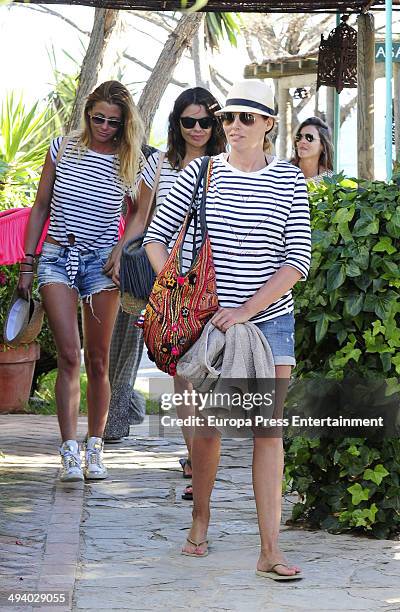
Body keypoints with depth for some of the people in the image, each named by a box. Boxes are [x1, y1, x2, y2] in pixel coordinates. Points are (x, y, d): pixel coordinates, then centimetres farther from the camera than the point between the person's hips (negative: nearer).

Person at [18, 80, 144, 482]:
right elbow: (40, 208, 8)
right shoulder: (63, 149, 2)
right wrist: (27, 264, 6)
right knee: (69, 356, -12)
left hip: (101, 263, 1)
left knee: (98, 362, 3)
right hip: (57, 258, 0)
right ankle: (69, 451, -11)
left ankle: (94, 450, 12)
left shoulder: (128, 164, 1)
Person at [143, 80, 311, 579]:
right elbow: (156, 237, 4)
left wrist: (246, 310, -14)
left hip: (270, 318, 0)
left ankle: (270, 551, -5)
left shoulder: (289, 181, 0)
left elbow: (297, 260, -6)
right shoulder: (201, 173, 1)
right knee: (207, 428, 5)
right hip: (207, 318, 1)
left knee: (269, 430, -5)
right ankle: (200, 519, 30)